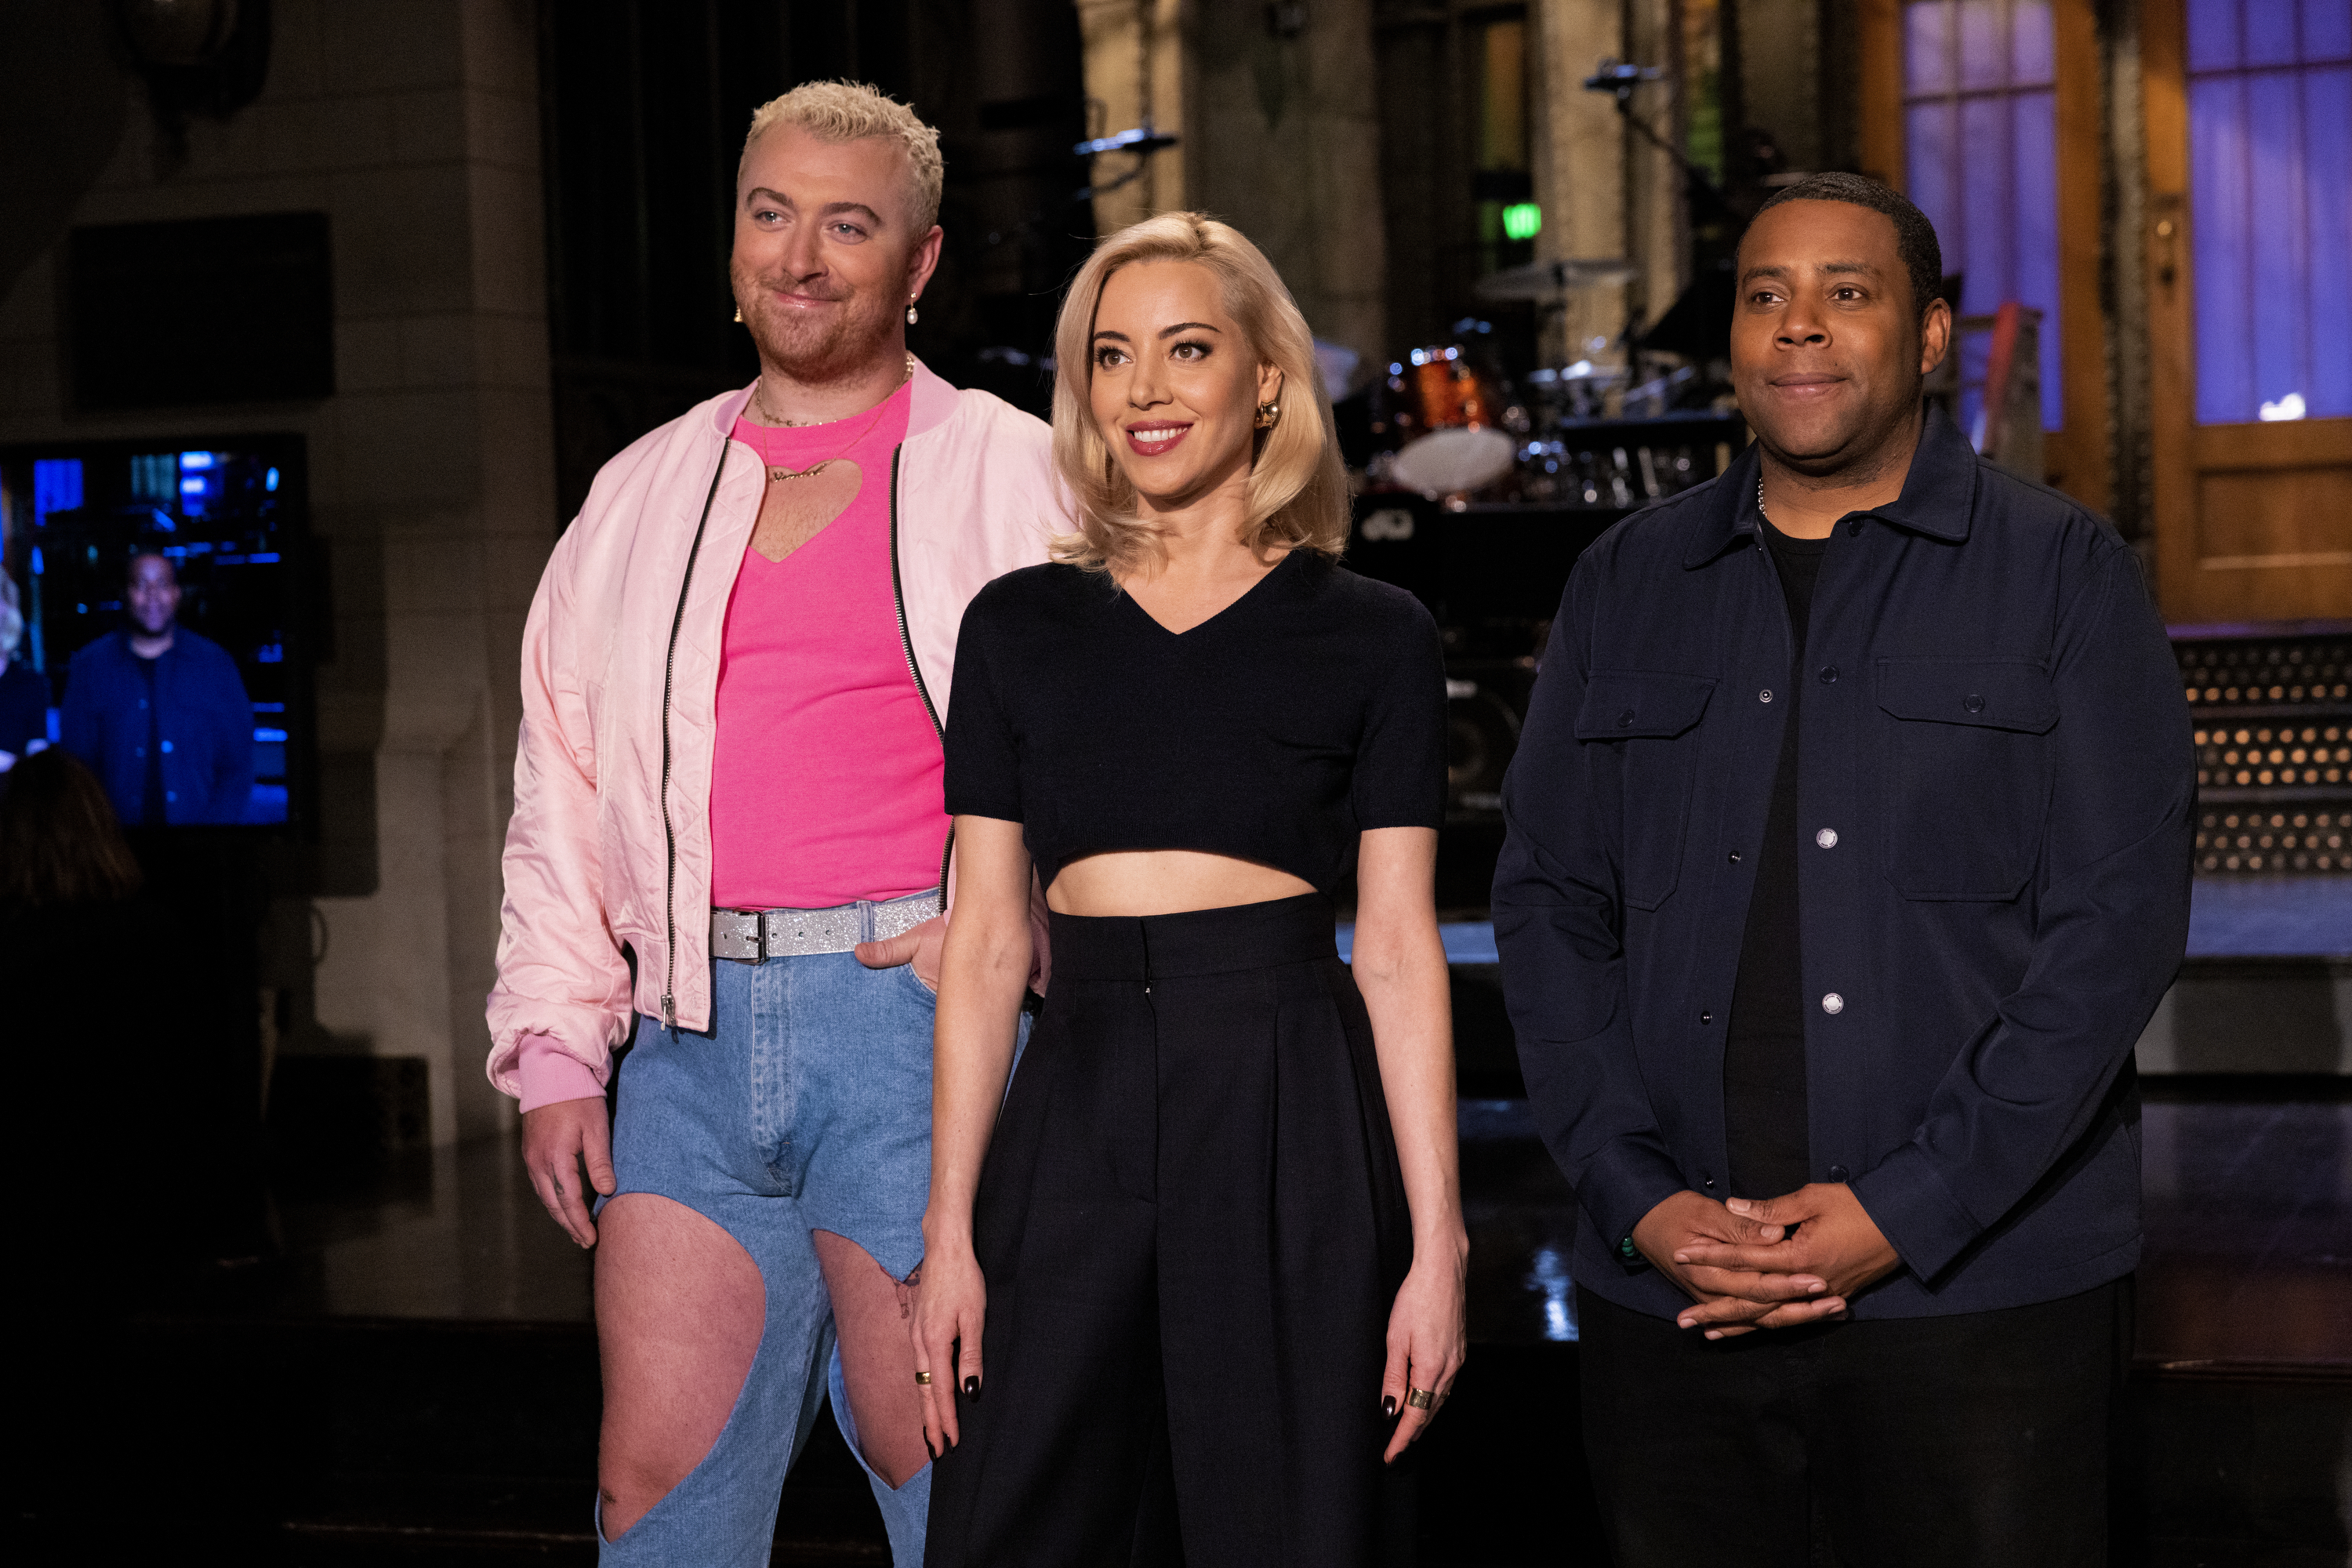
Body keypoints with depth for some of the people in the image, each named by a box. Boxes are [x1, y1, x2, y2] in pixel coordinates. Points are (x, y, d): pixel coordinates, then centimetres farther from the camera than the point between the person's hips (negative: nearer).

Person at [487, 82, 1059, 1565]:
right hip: (693, 1035, 4)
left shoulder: (1014, 478, 4)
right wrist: (555, 1049, 12)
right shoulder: (645, 495, 18)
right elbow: (562, 789, 18)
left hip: (913, 1013, -4)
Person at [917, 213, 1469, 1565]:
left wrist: (1437, 1245, -4)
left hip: (1293, 1125, -2)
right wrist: (948, 1231, 4)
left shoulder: (1370, 637, 5)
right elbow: (986, 943, 9)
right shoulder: (1021, 626, 11)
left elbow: (1400, 956, 2)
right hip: (1076, 1113, 2)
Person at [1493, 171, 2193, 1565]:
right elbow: (1548, 902, 9)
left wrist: (1908, 1211, -12)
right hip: (1672, 1295, 3)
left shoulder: (2066, 575, 3)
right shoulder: (1628, 585, 12)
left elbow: (2118, 920, -4)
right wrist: (1636, 1195, -5)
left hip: (1981, 1284, -2)